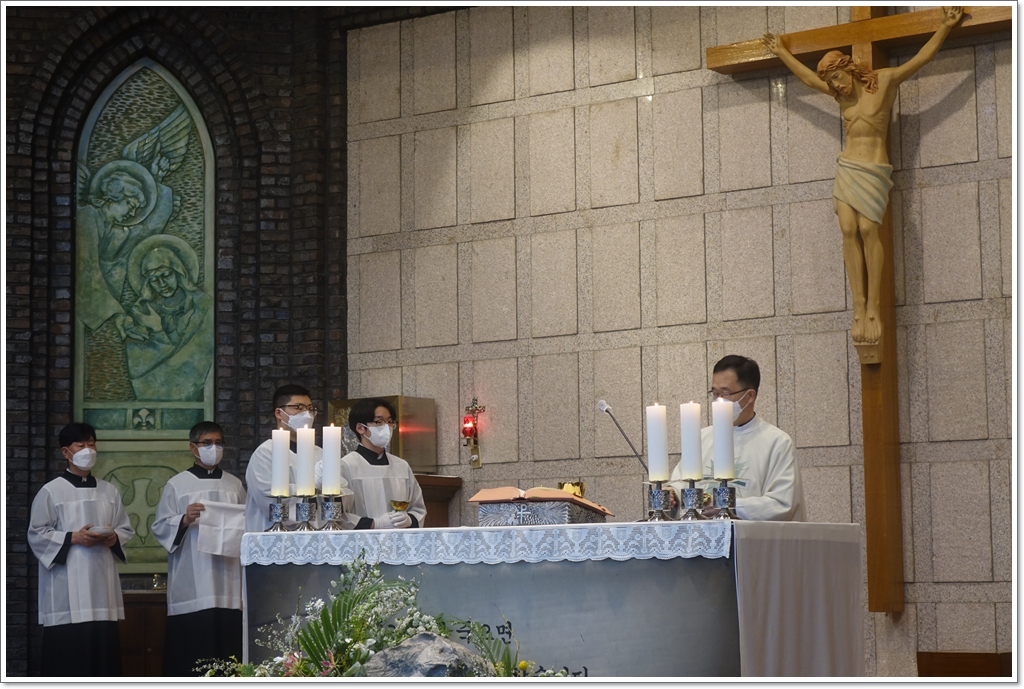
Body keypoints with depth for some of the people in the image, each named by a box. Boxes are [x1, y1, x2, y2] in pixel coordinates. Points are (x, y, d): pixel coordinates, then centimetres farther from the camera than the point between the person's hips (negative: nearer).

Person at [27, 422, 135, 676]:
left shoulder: (109, 492, 12)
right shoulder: (51, 491, -1)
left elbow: (126, 529, 15)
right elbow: (36, 534, -3)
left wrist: (114, 538, -7)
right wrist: (73, 538, -14)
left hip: (101, 581, 4)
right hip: (67, 586, -4)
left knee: (103, 651, 2)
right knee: (68, 653, -5)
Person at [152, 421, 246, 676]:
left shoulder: (234, 485, 15)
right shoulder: (177, 485, 5)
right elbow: (160, 528, 0)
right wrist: (185, 520, -16)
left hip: (227, 586, 3)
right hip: (191, 586, -3)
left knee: (227, 652, -2)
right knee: (191, 652, -7)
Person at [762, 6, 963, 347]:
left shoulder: (884, 81, -3)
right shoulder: (840, 93, 14)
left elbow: (920, 59, -7)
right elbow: (807, 76, 30)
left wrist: (945, 27, -16)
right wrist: (782, 53, 39)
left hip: (873, 172, -5)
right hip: (846, 169, 5)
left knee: (868, 229, -20)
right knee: (849, 231, -12)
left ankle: (872, 307, -18)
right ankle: (859, 308, -16)